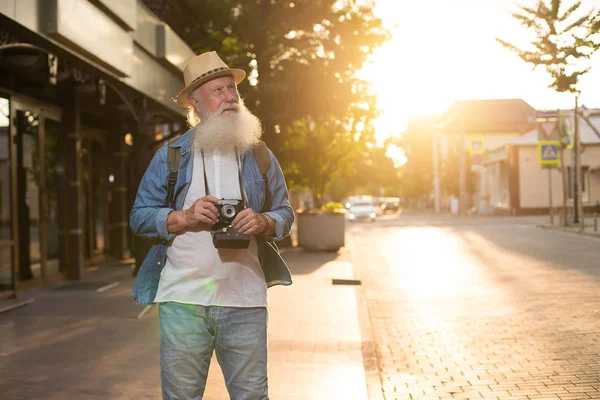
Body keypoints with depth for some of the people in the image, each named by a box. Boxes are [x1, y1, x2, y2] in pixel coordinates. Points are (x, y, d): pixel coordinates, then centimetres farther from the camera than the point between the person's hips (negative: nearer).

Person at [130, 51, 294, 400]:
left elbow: (285, 212, 11)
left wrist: (264, 223, -11)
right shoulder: (171, 156, 4)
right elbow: (140, 216, 3)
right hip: (183, 298, -1)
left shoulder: (260, 156, 10)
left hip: (244, 301, 1)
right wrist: (185, 217, -14)